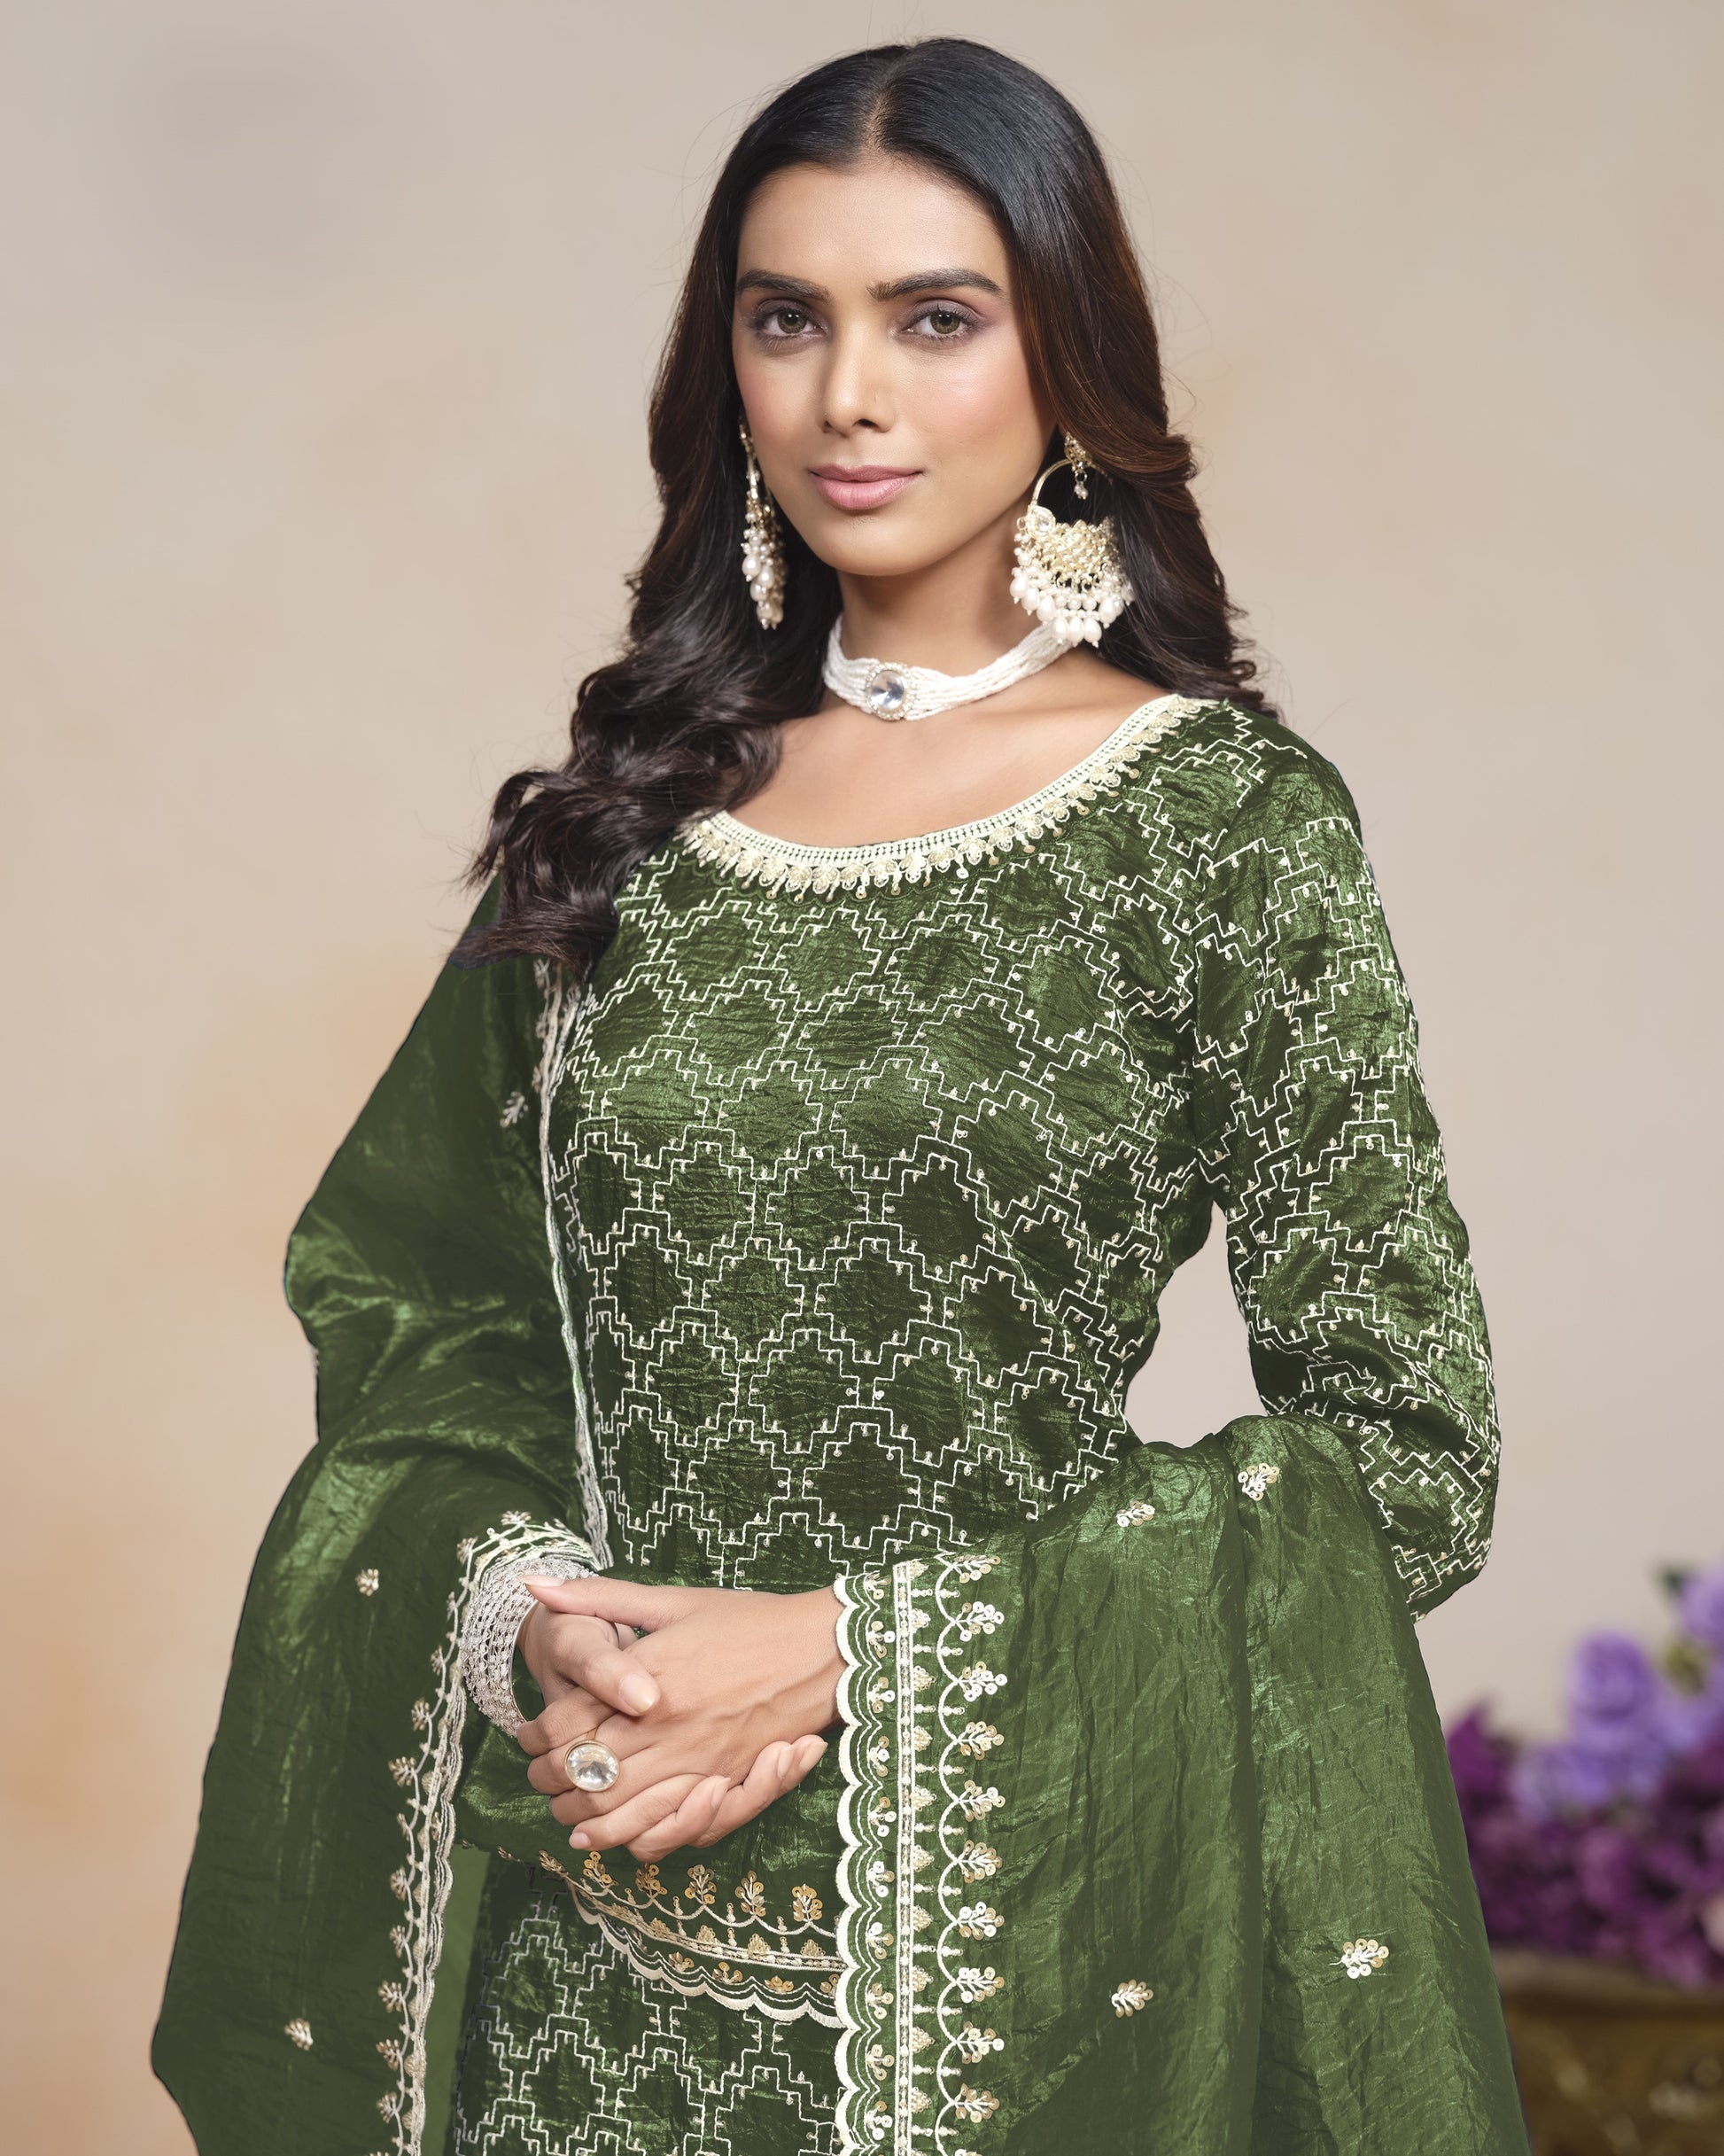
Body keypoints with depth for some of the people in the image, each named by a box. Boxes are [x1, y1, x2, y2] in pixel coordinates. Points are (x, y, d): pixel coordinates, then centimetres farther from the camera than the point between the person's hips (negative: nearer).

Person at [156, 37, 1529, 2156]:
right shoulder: (630, 807, 4)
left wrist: (851, 1643, -15)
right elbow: (405, 1292, 10)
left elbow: (1401, 1455, -10)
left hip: (1029, 1925, -3)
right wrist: (532, 1628, -10)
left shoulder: (1224, 816, -7)